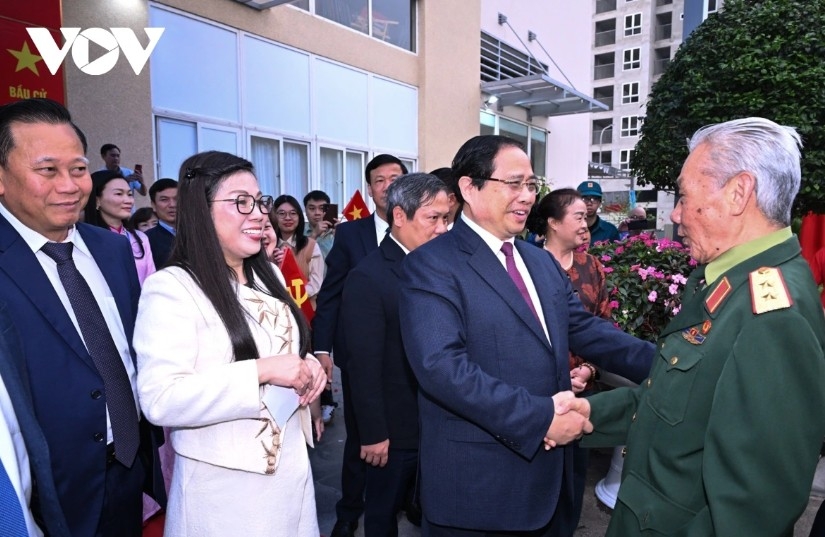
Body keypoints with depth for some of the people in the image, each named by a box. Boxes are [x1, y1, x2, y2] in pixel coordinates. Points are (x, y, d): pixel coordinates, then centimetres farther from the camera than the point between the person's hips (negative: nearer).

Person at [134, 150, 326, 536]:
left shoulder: (269, 277, 8)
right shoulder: (171, 287, -16)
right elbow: (159, 400, -23)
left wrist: (307, 367, -4)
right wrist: (261, 371, -27)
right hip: (224, 483, -7)